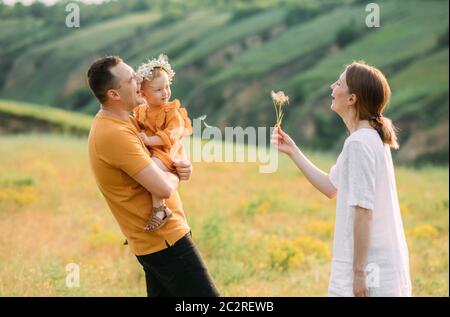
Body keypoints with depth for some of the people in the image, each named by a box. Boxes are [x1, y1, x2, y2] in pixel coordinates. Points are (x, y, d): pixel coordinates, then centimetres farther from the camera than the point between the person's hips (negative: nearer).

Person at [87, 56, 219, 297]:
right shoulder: (114, 134, -23)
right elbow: (163, 188, -27)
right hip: (164, 239, -10)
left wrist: (178, 167, 0)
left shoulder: (115, 121, 8)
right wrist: (175, 175, -3)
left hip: (152, 238, 10)